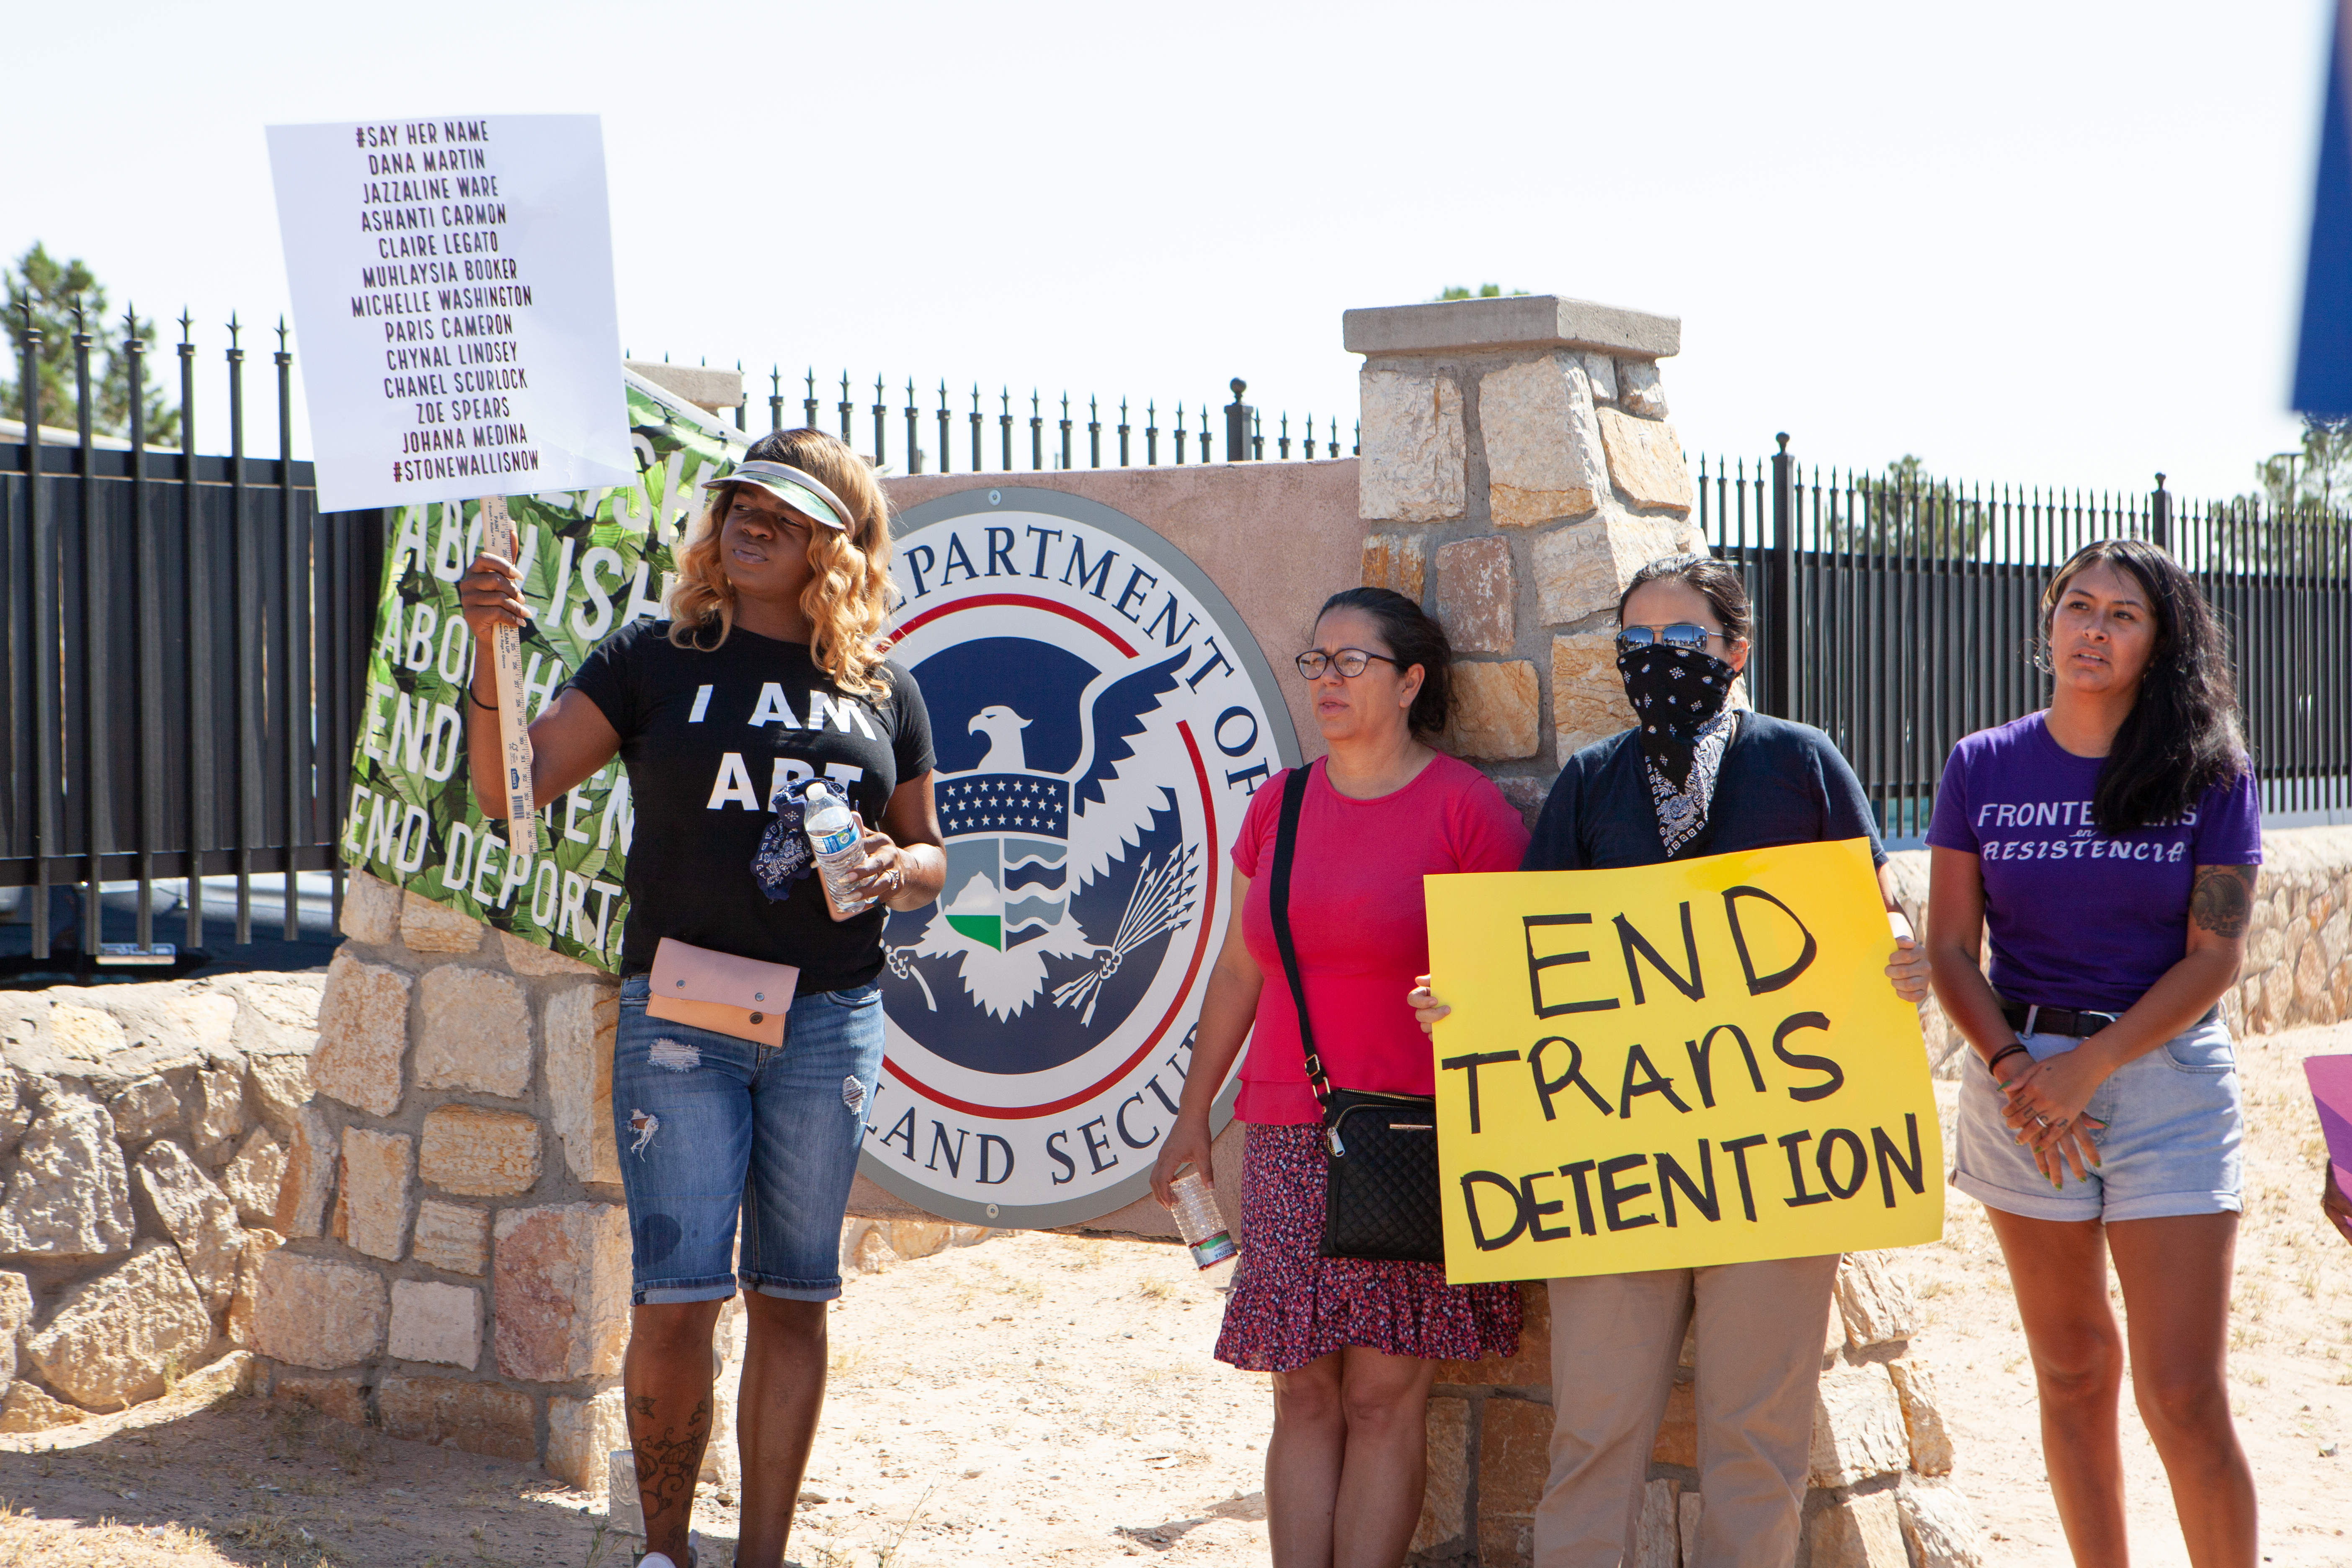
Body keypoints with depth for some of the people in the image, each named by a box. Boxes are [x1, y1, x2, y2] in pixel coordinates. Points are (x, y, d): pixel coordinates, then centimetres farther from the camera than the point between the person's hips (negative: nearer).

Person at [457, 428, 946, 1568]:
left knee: (793, 1297, 7)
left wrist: (895, 869, -4)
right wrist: (491, 652, -17)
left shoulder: (884, 692, 10)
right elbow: (510, 789, -3)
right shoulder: (656, 659, 3)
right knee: (676, 1298, -8)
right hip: (679, 1011, -2)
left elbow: (926, 851, 19)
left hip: (830, 1016, 3)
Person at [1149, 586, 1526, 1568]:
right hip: (1288, 1136, 4)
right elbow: (1238, 972, 19)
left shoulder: (1467, 807, -2)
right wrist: (1193, 1112, 17)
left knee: (1384, 1396, -4)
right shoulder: (1279, 806, 13)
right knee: (1304, 1395, 3)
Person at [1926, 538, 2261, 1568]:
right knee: (2072, 1372, 9)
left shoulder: (2210, 775, -1)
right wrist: (2014, 1068, -11)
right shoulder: (1982, 768, 4)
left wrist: (2087, 1067, -14)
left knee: (2183, 1396, -7)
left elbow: (2215, 954, -6)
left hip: (2168, 1077, -2)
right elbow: (1951, 949, 4)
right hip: (2021, 1076, 2)